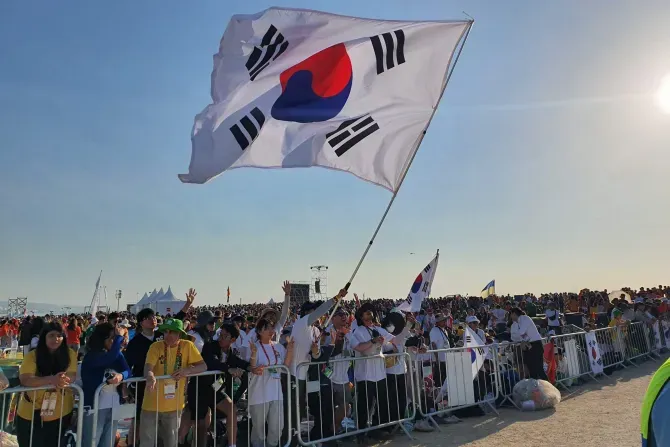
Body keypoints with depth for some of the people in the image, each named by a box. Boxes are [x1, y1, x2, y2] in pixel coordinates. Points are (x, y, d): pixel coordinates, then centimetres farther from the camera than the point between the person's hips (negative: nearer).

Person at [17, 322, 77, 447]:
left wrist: (61, 381, -35)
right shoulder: (32, 355, -10)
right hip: (30, 414, 0)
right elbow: (24, 380, -21)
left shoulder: (70, 354, -6)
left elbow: (71, 377, -12)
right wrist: (51, 380, -36)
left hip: (60, 414, 1)